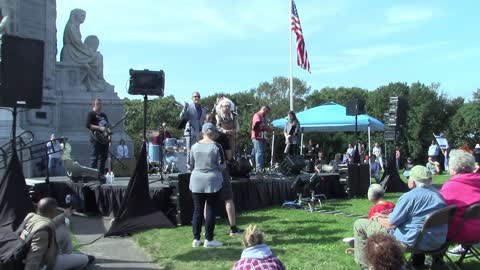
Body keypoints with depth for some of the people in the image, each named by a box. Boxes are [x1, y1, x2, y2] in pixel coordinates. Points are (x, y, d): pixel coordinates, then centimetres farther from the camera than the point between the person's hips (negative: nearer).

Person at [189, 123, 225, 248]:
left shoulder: (195, 146, 1)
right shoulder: (216, 146, -9)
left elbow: (191, 164, 9)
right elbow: (221, 166, -7)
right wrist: (221, 165, 14)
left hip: (197, 181, 3)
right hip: (212, 181, -3)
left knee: (197, 210, 8)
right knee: (210, 210, 4)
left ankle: (196, 239, 13)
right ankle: (209, 240, 7)